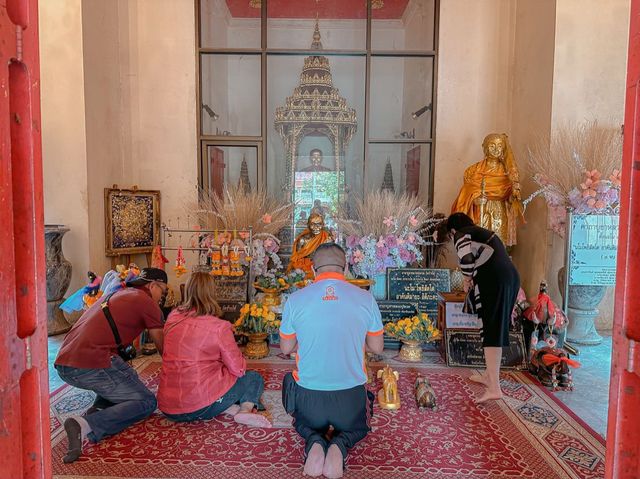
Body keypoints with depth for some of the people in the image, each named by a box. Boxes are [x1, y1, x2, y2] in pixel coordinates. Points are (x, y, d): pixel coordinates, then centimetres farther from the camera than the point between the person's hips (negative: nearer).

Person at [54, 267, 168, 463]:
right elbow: (164, 348, 7)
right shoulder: (145, 301, 2)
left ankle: (99, 408, 5)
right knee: (146, 402, 0)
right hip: (91, 365, -9)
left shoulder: (115, 294, 26)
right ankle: (88, 426, -19)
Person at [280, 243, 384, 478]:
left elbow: (285, 348, 3)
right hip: (351, 394, 0)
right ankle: (340, 445, -1)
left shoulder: (295, 299, -10)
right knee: (358, 427, 33)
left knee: (304, 423, 35)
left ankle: (314, 442, 0)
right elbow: (377, 347, 2)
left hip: (309, 394, 1)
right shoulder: (365, 298, -10)